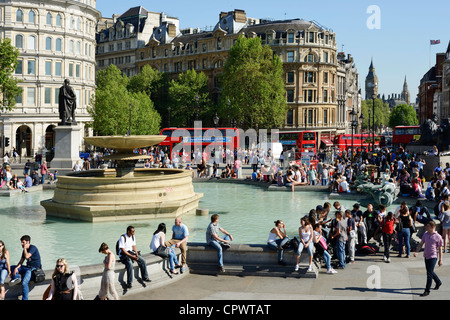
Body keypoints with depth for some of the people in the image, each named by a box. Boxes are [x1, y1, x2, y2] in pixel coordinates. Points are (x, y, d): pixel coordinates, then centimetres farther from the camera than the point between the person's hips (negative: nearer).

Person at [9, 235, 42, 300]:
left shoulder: (33, 247, -10)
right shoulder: (25, 250, 14)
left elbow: (27, 256, -25)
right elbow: (21, 262, 11)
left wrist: (25, 248, -11)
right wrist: (16, 268, -6)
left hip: (34, 268, -9)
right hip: (28, 267, 9)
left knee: (24, 283, -27)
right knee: (12, 267, 8)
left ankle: (25, 298, -22)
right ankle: (16, 277, -17)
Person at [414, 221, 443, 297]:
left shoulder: (438, 237, -12)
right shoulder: (425, 234, 2)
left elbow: (440, 249, -7)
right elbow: (421, 244, 7)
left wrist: (440, 260, -5)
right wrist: (416, 251, -8)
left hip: (433, 257, -7)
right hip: (426, 256, 7)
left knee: (429, 273, -9)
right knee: (429, 271, 21)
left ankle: (427, 291, -3)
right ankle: (438, 282, 45)